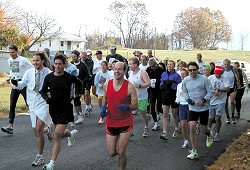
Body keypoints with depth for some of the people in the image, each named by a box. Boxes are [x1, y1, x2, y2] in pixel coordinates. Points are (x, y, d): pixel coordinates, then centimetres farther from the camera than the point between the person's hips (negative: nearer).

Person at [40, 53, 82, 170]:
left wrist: (77, 94, 2)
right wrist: (47, 98, -10)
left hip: (65, 109, -4)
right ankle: (71, 134, 59)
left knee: (57, 136, -11)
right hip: (53, 109, 4)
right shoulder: (49, 77, -4)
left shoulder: (69, 77, -9)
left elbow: (79, 83, 12)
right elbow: (43, 91, 9)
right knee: (60, 133, 22)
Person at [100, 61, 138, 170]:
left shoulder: (130, 87, -12)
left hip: (126, 123, -3)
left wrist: (127, 107, -28)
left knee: (121, 152, -6)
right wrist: (103, 108, -1)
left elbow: (135, 105, -7)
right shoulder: (107, 85, -2)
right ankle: (119, 149, 41)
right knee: (111, 153, 5)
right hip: (111, 123, 3)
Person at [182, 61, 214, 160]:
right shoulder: (185, 80, -2)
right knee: (192, 127, -14)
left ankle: (209, 134, 48)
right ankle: (194, 151, -5)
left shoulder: (204, 79, -13)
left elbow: (211, 92, -8)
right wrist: (188, 100, -6)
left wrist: (203, 100, -20)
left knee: (203, 129, 7)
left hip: (204, 108, -2)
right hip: (192, 108, 2)